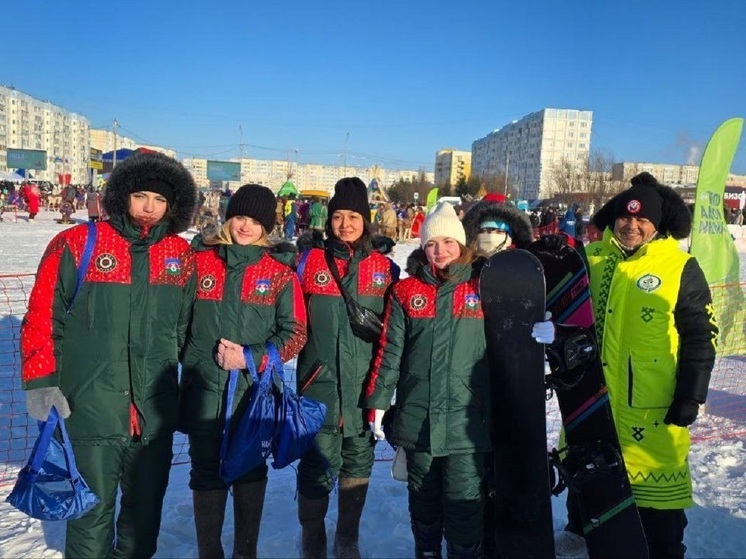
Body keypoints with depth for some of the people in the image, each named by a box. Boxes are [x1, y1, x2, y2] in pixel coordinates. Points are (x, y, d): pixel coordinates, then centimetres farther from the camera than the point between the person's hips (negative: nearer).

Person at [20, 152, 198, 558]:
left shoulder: (181, 255, 4)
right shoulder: (76, 244, -6)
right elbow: (42, 316, -3)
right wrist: (40, 381, -6)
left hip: (156, 411, 3)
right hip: (90, 408, -3)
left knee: (146, 507, 18)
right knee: (93, 508, 10)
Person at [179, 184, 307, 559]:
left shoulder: (280, 271, -3)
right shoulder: (199, 260, 2)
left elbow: (295, 333, -2)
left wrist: (251, 357, -13)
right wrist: (195, 359, 0)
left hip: (256, 390, -1)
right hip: (204, 388, 1)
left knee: (250, 472, 13)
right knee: (206, 474, 12)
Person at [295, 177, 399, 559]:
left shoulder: (384, 266, 3)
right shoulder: (310, 261, 0)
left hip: (365, 382, 2)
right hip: (320, 381, -1)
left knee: (358, 460, 13)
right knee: (318, 462, 2)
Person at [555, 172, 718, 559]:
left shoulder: (681, 268, -6)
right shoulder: (590, 260, 3)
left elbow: (699, 337, -5)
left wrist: (690, 396, -8)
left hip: (652, 403, -4)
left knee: (656, 477, 4)